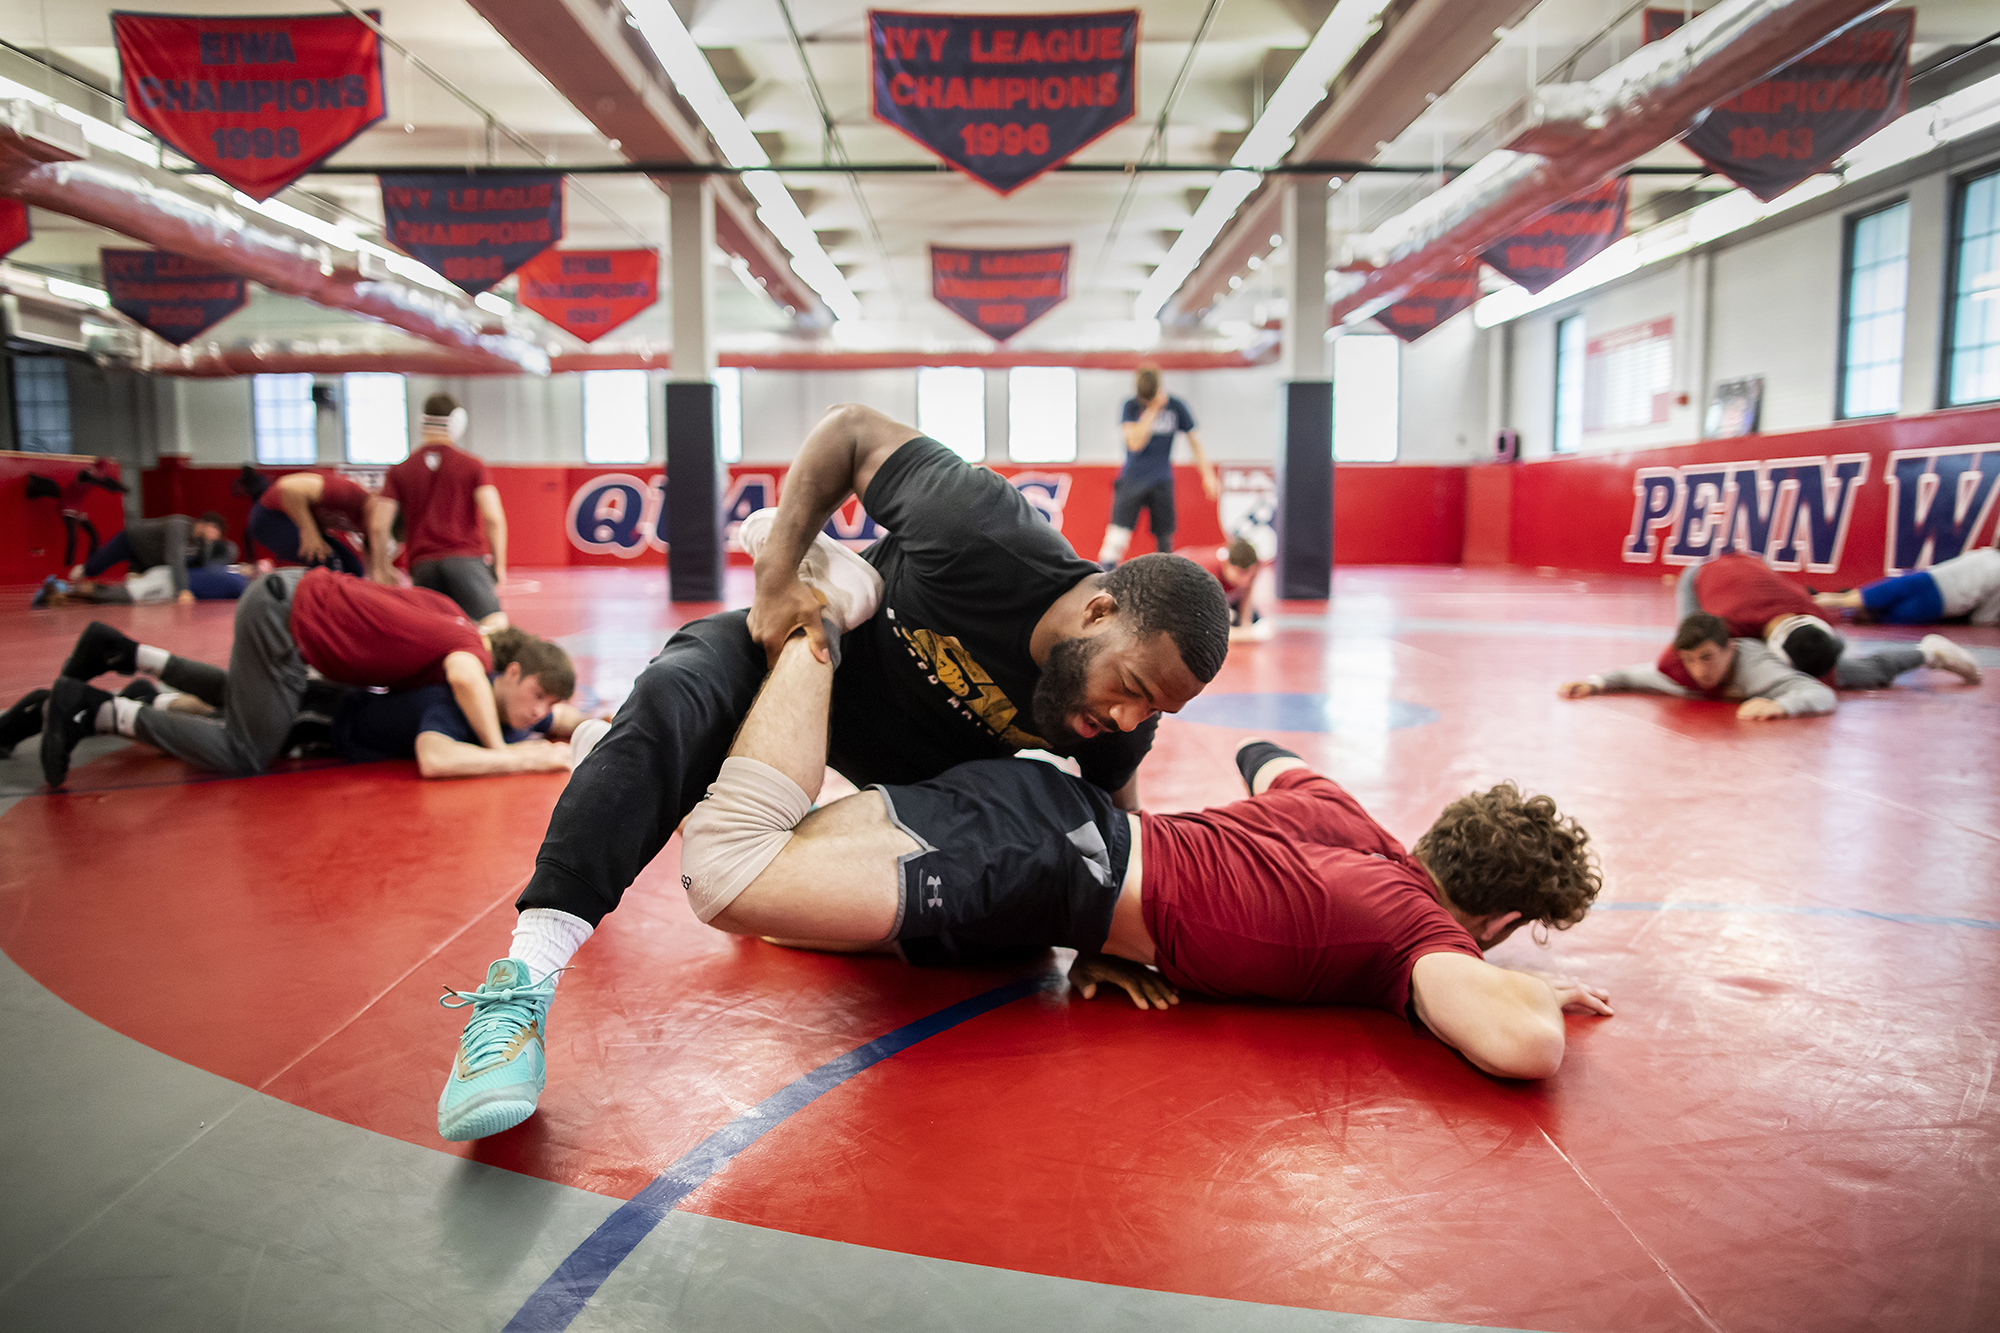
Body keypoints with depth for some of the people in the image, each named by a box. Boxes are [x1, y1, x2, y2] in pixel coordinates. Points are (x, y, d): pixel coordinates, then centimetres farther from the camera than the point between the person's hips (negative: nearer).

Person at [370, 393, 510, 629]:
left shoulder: (399, 471, 16)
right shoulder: (472, 466, 8)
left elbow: (378, 525, 9)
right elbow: (493, 518, -4)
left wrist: (381, 569, 19)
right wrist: (499, 564, 5)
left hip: (422, 565, 4)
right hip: (464, 558, -4)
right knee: (496, 625, -15)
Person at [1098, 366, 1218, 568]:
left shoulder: (1176, 406, -3)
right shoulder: (1131, 406, -6)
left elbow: (1194, 440, 6)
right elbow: (1135, 443, -18)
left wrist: (1208, 474, 3)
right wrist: (1153, 411, -21)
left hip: (1162, 481, 2)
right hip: (1132, 479, -2)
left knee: (1165, 538, 4)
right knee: (1118, 531, -12)